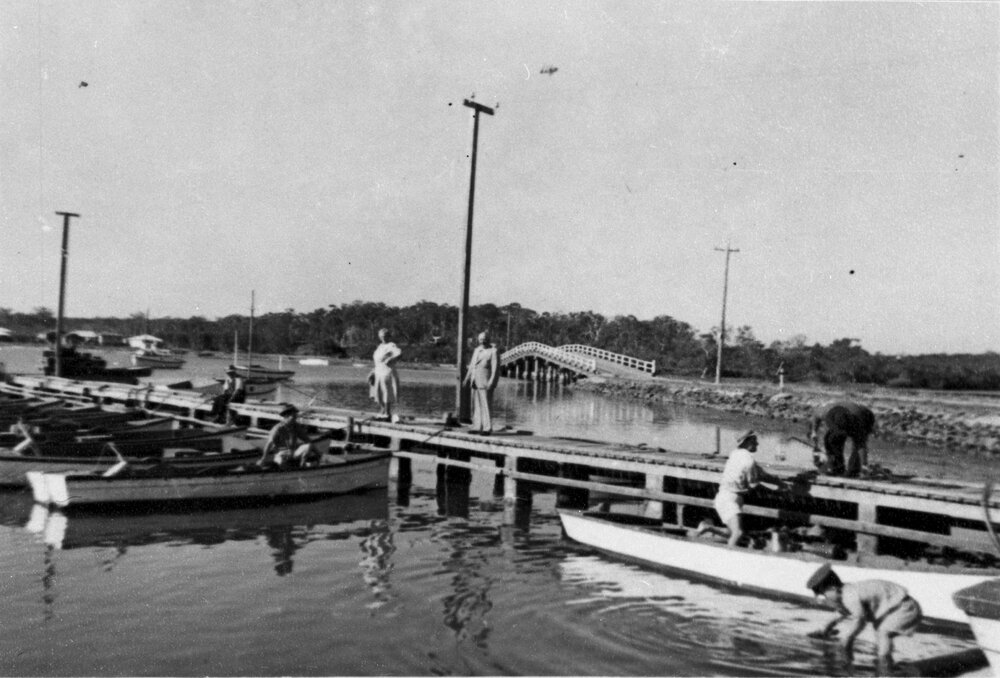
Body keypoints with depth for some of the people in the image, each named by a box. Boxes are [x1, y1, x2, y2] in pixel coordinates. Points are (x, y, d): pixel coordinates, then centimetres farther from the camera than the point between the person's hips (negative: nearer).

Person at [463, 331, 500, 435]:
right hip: (476, 382, 7)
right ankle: (477, 427, 12)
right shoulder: (477, 350, 16)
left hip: (486, 383, -7)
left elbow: (495, 368, -11)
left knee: (486, 405, -6)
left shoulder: (493, 351, -6)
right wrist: (467, 378, 12)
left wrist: (491, 382, -19)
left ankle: (487, 428, -2)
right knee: (476, 405, 8)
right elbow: (472, 365, 20)